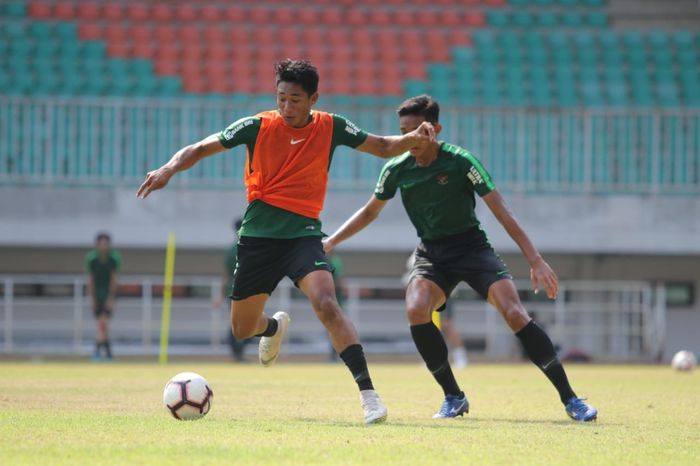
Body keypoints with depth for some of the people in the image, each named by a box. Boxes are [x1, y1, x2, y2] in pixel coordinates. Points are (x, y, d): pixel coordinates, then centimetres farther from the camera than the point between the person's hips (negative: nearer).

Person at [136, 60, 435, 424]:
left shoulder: (330, 128, -1)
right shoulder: (258, 127, -4)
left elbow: (383, 147, 8)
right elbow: (201, 149, -3)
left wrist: (414, 138, -12)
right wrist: (170, 168, -22)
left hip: (302, 233, -2)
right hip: (257, 235, 2)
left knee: (326, 305, -27)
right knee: (242, 329, 12)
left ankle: (368, 393, -27)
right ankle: (275, 326, 51)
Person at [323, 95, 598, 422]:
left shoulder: (460, 162, -16)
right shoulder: (396, 170, -4)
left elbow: (501, 212, -15)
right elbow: (370, 211, 15)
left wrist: (535, 260, -20)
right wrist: (331, 242, 9)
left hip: (471, 246, -3)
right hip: (431, 253, 3)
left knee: (515, 314, -22)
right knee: (415, 310, -27)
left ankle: (570, 399, -14)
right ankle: (453, 397, -11)